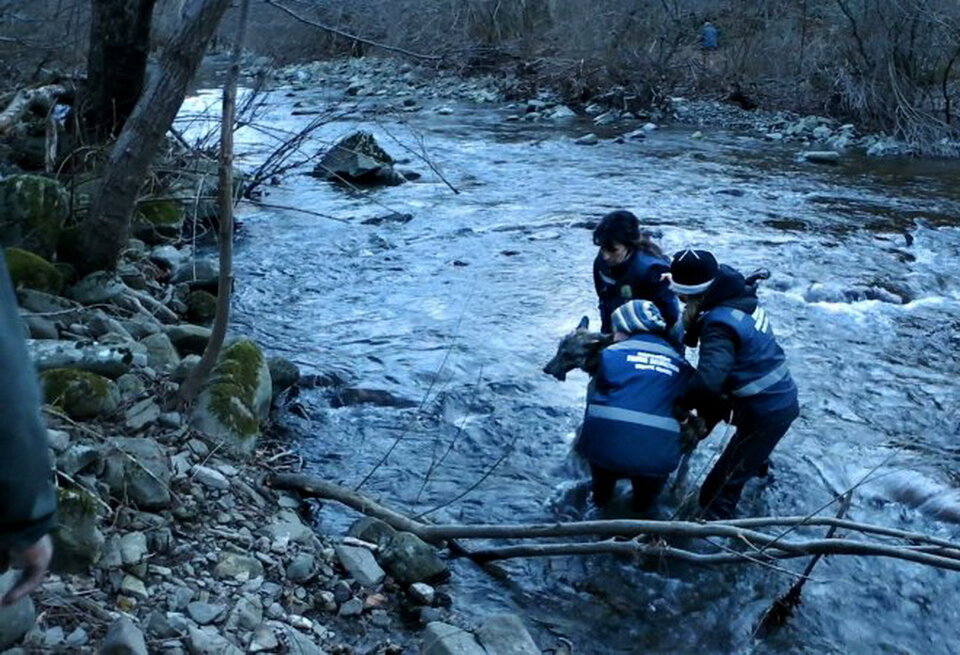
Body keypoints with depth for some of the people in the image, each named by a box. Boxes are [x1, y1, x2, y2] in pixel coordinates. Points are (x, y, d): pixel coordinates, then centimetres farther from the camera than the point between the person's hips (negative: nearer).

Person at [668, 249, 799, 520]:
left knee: (718, 489, -4)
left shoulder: (720, 322, -28)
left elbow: (707, 379, -39)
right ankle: (759, 464, 71)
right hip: (783, 398, 10)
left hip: (765, 414, -10)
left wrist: (680, 404, -24)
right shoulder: (740, 297, -1)